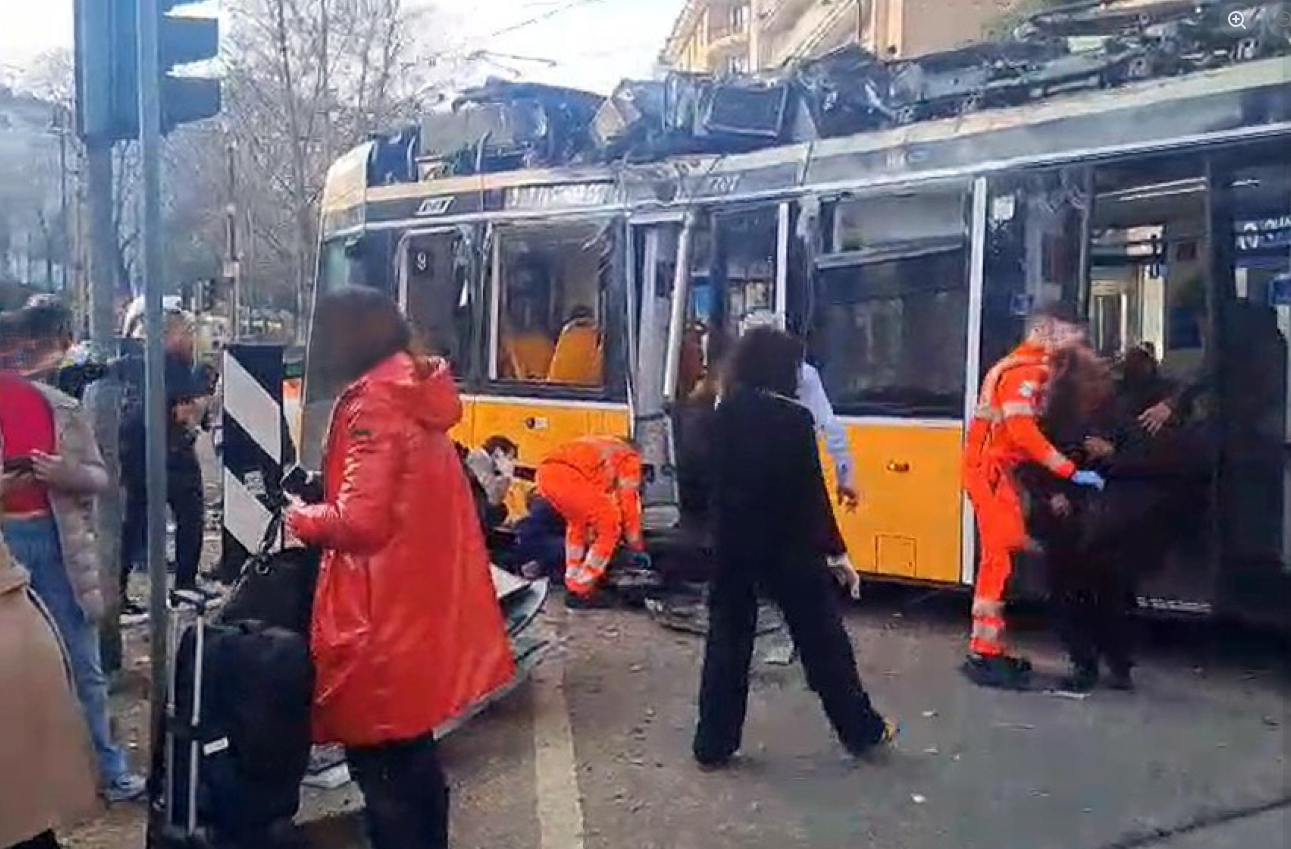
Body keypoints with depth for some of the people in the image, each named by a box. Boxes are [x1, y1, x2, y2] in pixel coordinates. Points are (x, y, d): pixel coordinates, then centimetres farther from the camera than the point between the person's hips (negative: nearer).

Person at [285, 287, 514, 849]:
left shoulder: (374, 402, -15)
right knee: (412, 749, 21)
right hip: (424, 608, 9)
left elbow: (359, 520, -22)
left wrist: (301, 518, -4)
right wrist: (321, 508, 14)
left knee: (378, 756, 3)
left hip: (383, 618, -9)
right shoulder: (420, 396, 10)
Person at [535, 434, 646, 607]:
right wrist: (638, 547, 30)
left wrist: (591, 540, 51)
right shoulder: (630, 457, 23)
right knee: (610, 529, 11)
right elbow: (629, 502, 20)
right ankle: (581, 591, 11)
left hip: (545, 472, 8)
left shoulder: (603, 449, 43)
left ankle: (572, 584, 31)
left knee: (577, 523, 32)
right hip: (571, 476, -7)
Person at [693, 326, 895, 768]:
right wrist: (834, 548, -6)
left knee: (727, 641, 10)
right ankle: (862, 730, 23)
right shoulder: (794, 418, -13)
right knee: (823, 637, 10)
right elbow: (810, 491, -12)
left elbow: (717, 482, 4)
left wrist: (725, 533, 13)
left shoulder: (724, 416, 0)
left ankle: (713, 744, 13)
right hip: (788, 546, -4)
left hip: (732, 544, 4)